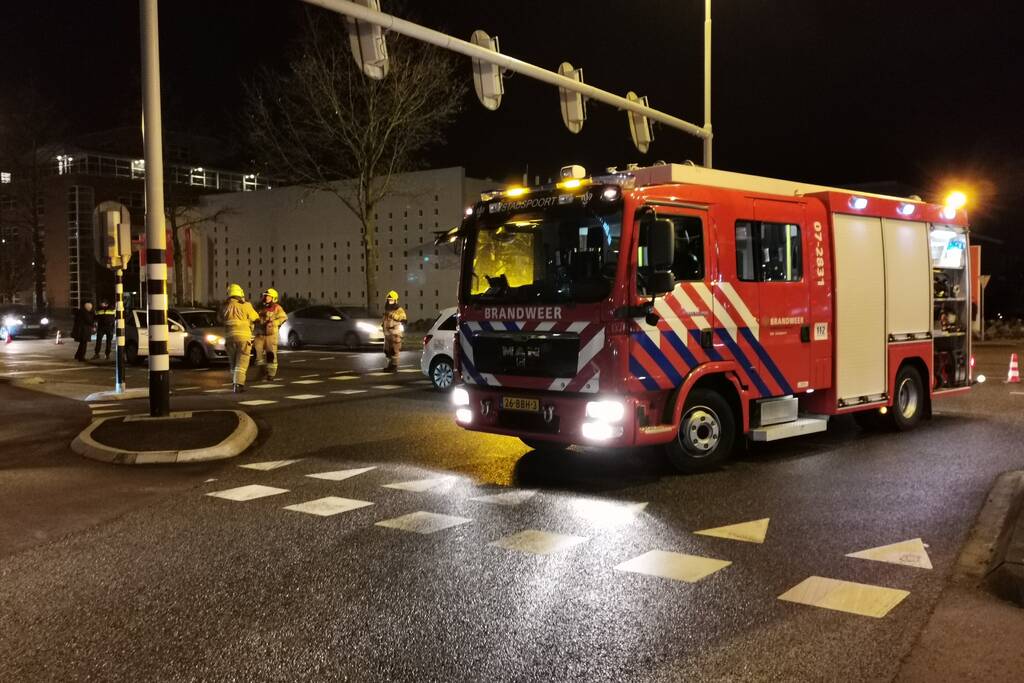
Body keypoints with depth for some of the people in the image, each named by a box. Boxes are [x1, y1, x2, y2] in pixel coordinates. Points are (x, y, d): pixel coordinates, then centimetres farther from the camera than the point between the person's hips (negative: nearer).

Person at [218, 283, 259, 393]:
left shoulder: (224, 307, 3)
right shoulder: (245, 306, -7)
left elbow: (220, 318, 18)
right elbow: (255, 318, 6)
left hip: (229, 337, 4)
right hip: (243, 337, -4)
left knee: (233, 363, 18)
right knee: (241, 363, -2)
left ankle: (235, 383, 25)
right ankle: (238, 385, -13)